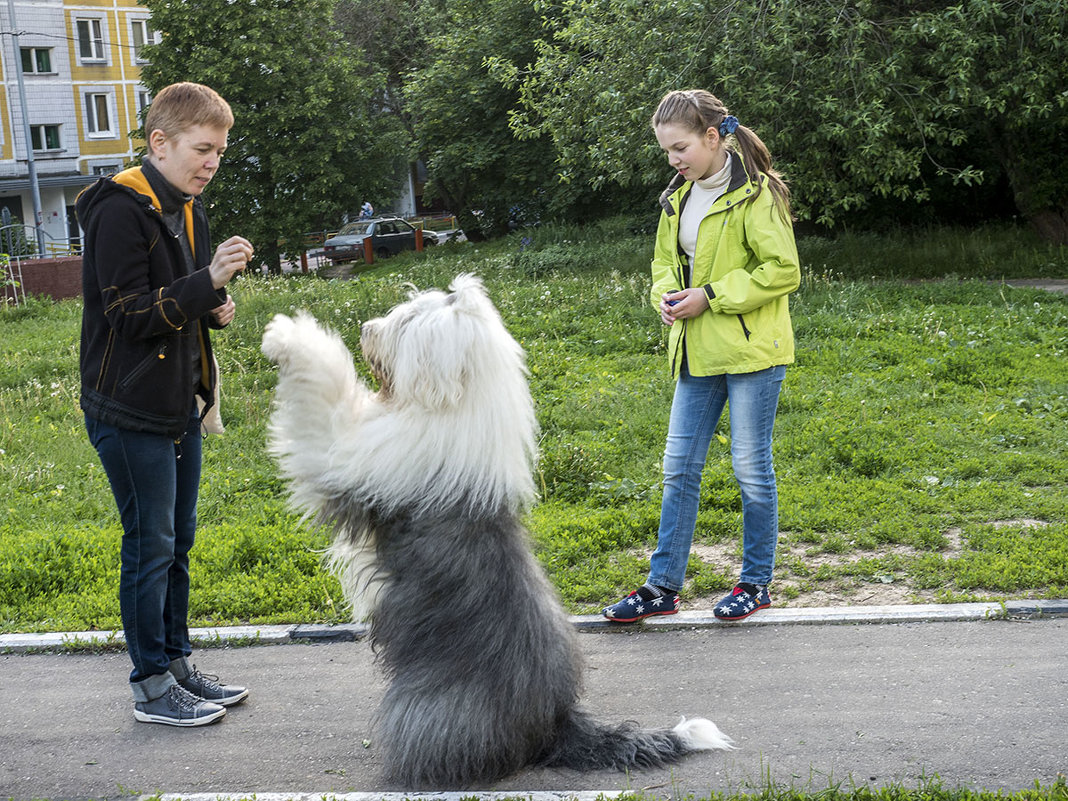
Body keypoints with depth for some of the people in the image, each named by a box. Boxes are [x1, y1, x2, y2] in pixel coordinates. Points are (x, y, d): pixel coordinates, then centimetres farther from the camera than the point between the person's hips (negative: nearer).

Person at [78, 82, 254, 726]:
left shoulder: (187, 208, 11)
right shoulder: (121, 209, -16)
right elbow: (129, 314, -21)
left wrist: (215, 308, 1)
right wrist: (209, 281, -28)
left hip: (180, 407, 9)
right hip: (132, 413, -9)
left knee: (178, 540, 15)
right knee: (150, 545, -1)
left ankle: (179, 665, 27)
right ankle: (152, 687, 10)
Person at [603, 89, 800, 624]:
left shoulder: (754, 194, -11)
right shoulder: (679, 198, 12)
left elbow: (783, 271, -15)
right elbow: (664, 261, 24)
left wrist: (710, 296, -17)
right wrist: (667, 294, 1)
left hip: (750, 353, -7)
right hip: (698, 354, 7)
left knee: (751, 467, 3)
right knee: (679, 467, 7)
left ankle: (756, 582, 18)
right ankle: (663, 586, 15)